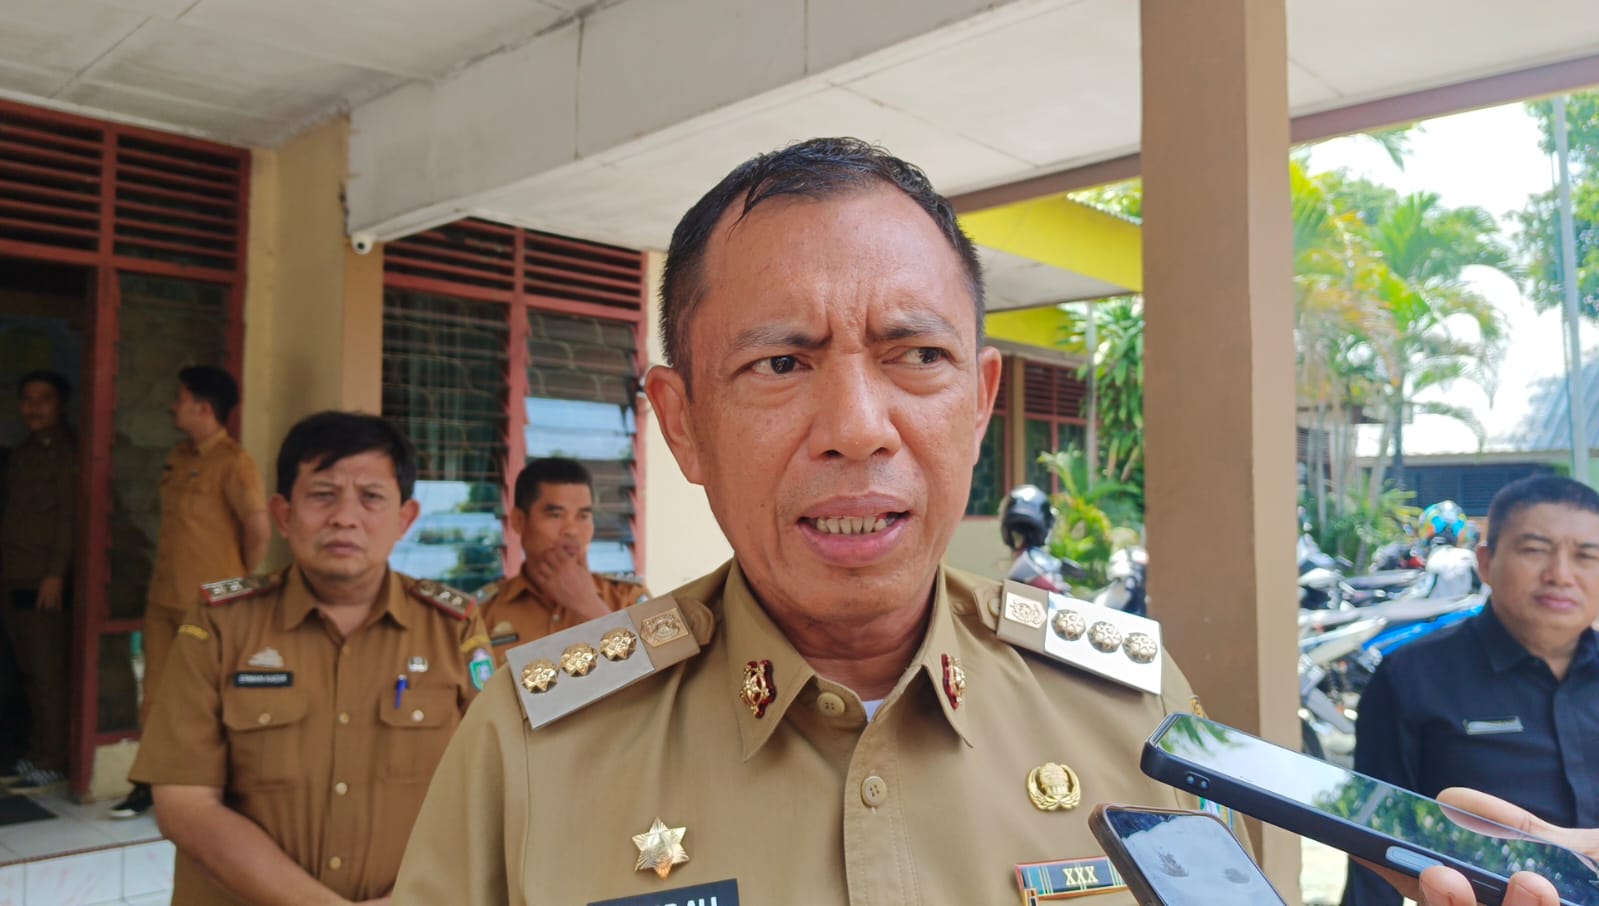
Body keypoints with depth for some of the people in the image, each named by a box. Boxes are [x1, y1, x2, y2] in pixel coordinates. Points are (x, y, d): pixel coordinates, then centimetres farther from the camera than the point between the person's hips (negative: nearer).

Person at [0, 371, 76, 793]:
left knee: (48, 675, -4)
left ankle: (52, 762, 2)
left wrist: (56, 573, -17)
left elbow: (70, 516, -13)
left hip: (44, 582, -8)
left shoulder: (68, 453, -7)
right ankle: (37, 754, 20)